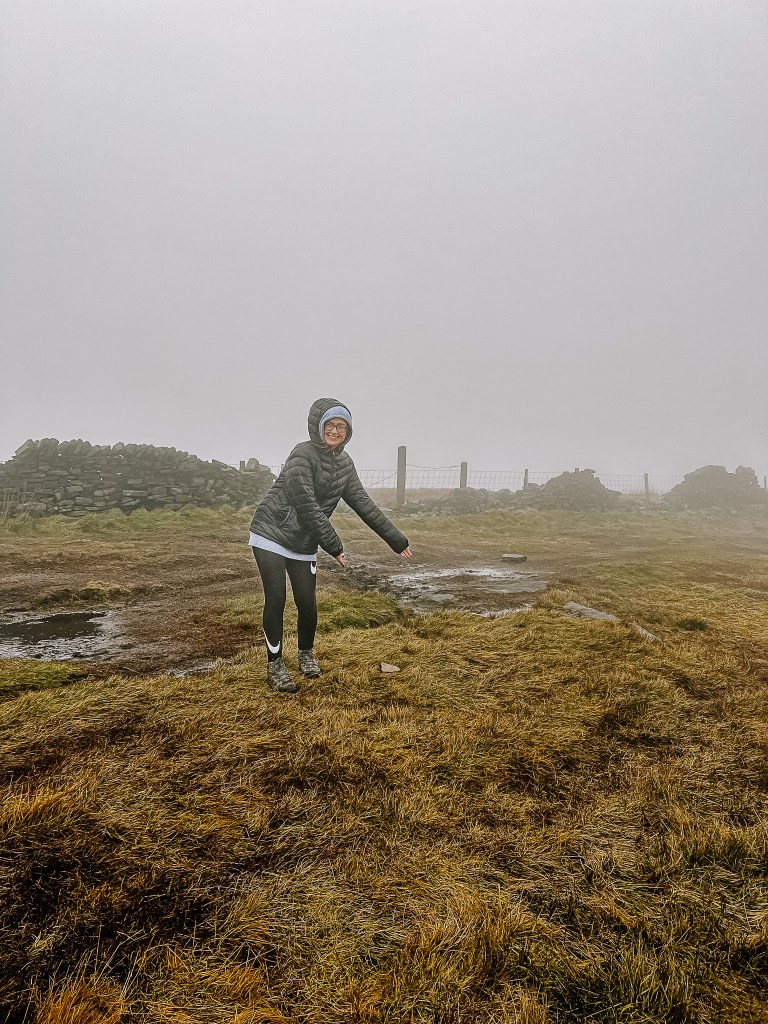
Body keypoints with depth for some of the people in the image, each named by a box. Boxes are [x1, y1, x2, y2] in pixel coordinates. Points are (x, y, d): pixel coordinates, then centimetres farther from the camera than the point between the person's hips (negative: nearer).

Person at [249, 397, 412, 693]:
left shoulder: (344, 463, 4)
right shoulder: (303, 455, -18)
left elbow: (363, 503, 6)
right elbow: (306, 506, -22)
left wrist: (395, 538, 5)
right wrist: (333, 544, -20)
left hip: (304, 544, 5)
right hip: (271, 533, -5)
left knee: (307, 603, 3)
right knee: (276, 599, -7)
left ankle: (306, 653, 31)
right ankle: (275, 664, 12)